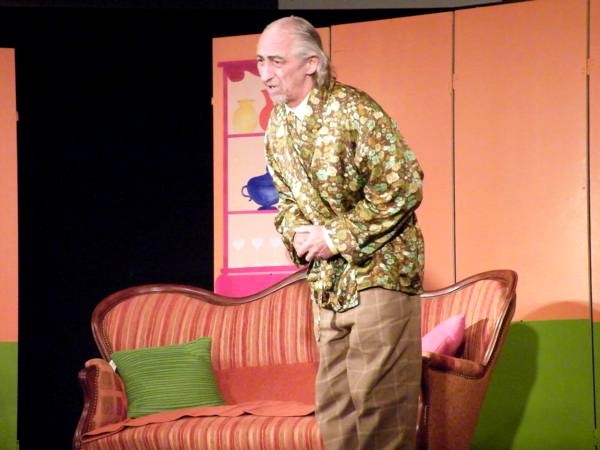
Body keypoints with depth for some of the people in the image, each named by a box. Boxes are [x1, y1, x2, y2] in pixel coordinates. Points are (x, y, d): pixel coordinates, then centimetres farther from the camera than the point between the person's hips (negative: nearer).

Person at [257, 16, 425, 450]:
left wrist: (336, 237, -18)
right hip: (328, 279, 8)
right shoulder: (278, 124, 7)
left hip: (379, 269, -8)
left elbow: (402, 186, -20)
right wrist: (296, 232, -3)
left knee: (378, 399, -7)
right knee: (333, 405, 10)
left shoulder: (352, 110, -16)